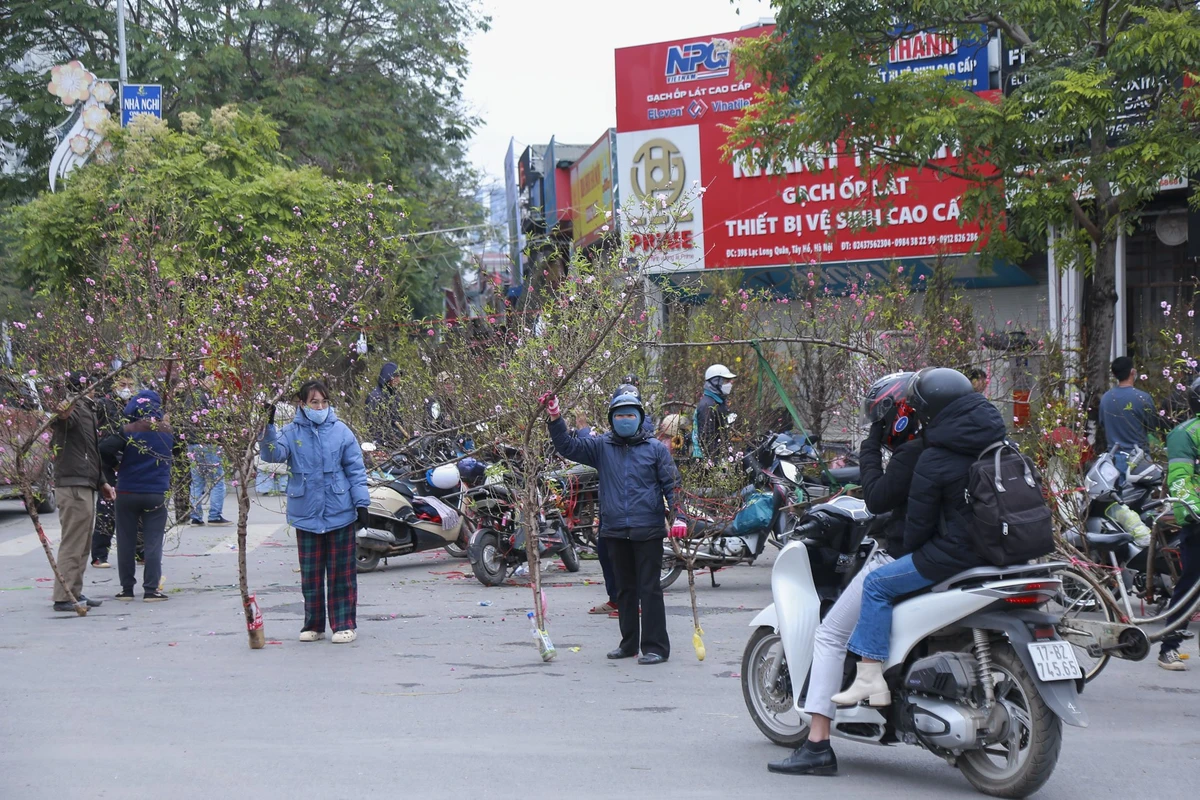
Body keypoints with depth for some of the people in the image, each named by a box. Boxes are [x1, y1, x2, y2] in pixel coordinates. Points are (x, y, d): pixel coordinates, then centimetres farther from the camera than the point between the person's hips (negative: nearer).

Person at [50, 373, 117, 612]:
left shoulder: (87, 409, 21)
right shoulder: (75, 408, -11)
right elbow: (62, 421, -38)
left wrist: (101, 482, 27)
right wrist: (62, 416, -61)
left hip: (86, 486, 10)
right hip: (73, 486, -10)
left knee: (83, 544, 16)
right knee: (73, 542, -9)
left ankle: (75, 592, 23)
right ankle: (63, 597, -8)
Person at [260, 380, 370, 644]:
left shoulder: (341, 431, 0)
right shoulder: (291, 433, 1)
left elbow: (356, 470, 3)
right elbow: (272, 454, -15)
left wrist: (361, 503, -2)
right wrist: (268, 427, -28)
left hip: (340, 513, -1)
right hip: (306, 515, 1)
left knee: (341, 572, 5)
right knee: (310, 573, 8)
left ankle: (344, 624, 12)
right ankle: (313, 625, 19)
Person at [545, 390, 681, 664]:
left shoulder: (655, 449, 3)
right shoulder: (601, 446, 9)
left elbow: (672, 484, 3)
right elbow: (568, 447, 4)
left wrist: (678, 516, -8)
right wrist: (556, 419, -9)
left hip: (648, 530, -4)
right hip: (615, 530, 4)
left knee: (649, 588, -4)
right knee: (624, 589, 13)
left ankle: (655, 646, -1)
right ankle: (629, 643, 22)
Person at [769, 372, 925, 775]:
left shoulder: (912, 453, -17)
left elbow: (877, 499, -18)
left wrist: (870, 450, -9)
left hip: (901, 559, -10)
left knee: (830, 635, -7)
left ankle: (818, 745, -15)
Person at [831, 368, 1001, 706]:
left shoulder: (934, 460, -16)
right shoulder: (999, 440, 6)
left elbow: (919, 522, -9)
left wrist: (910, 548, 11)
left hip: (957, 552, -9)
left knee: (877, 584, 0)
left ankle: (870, 678, -7)